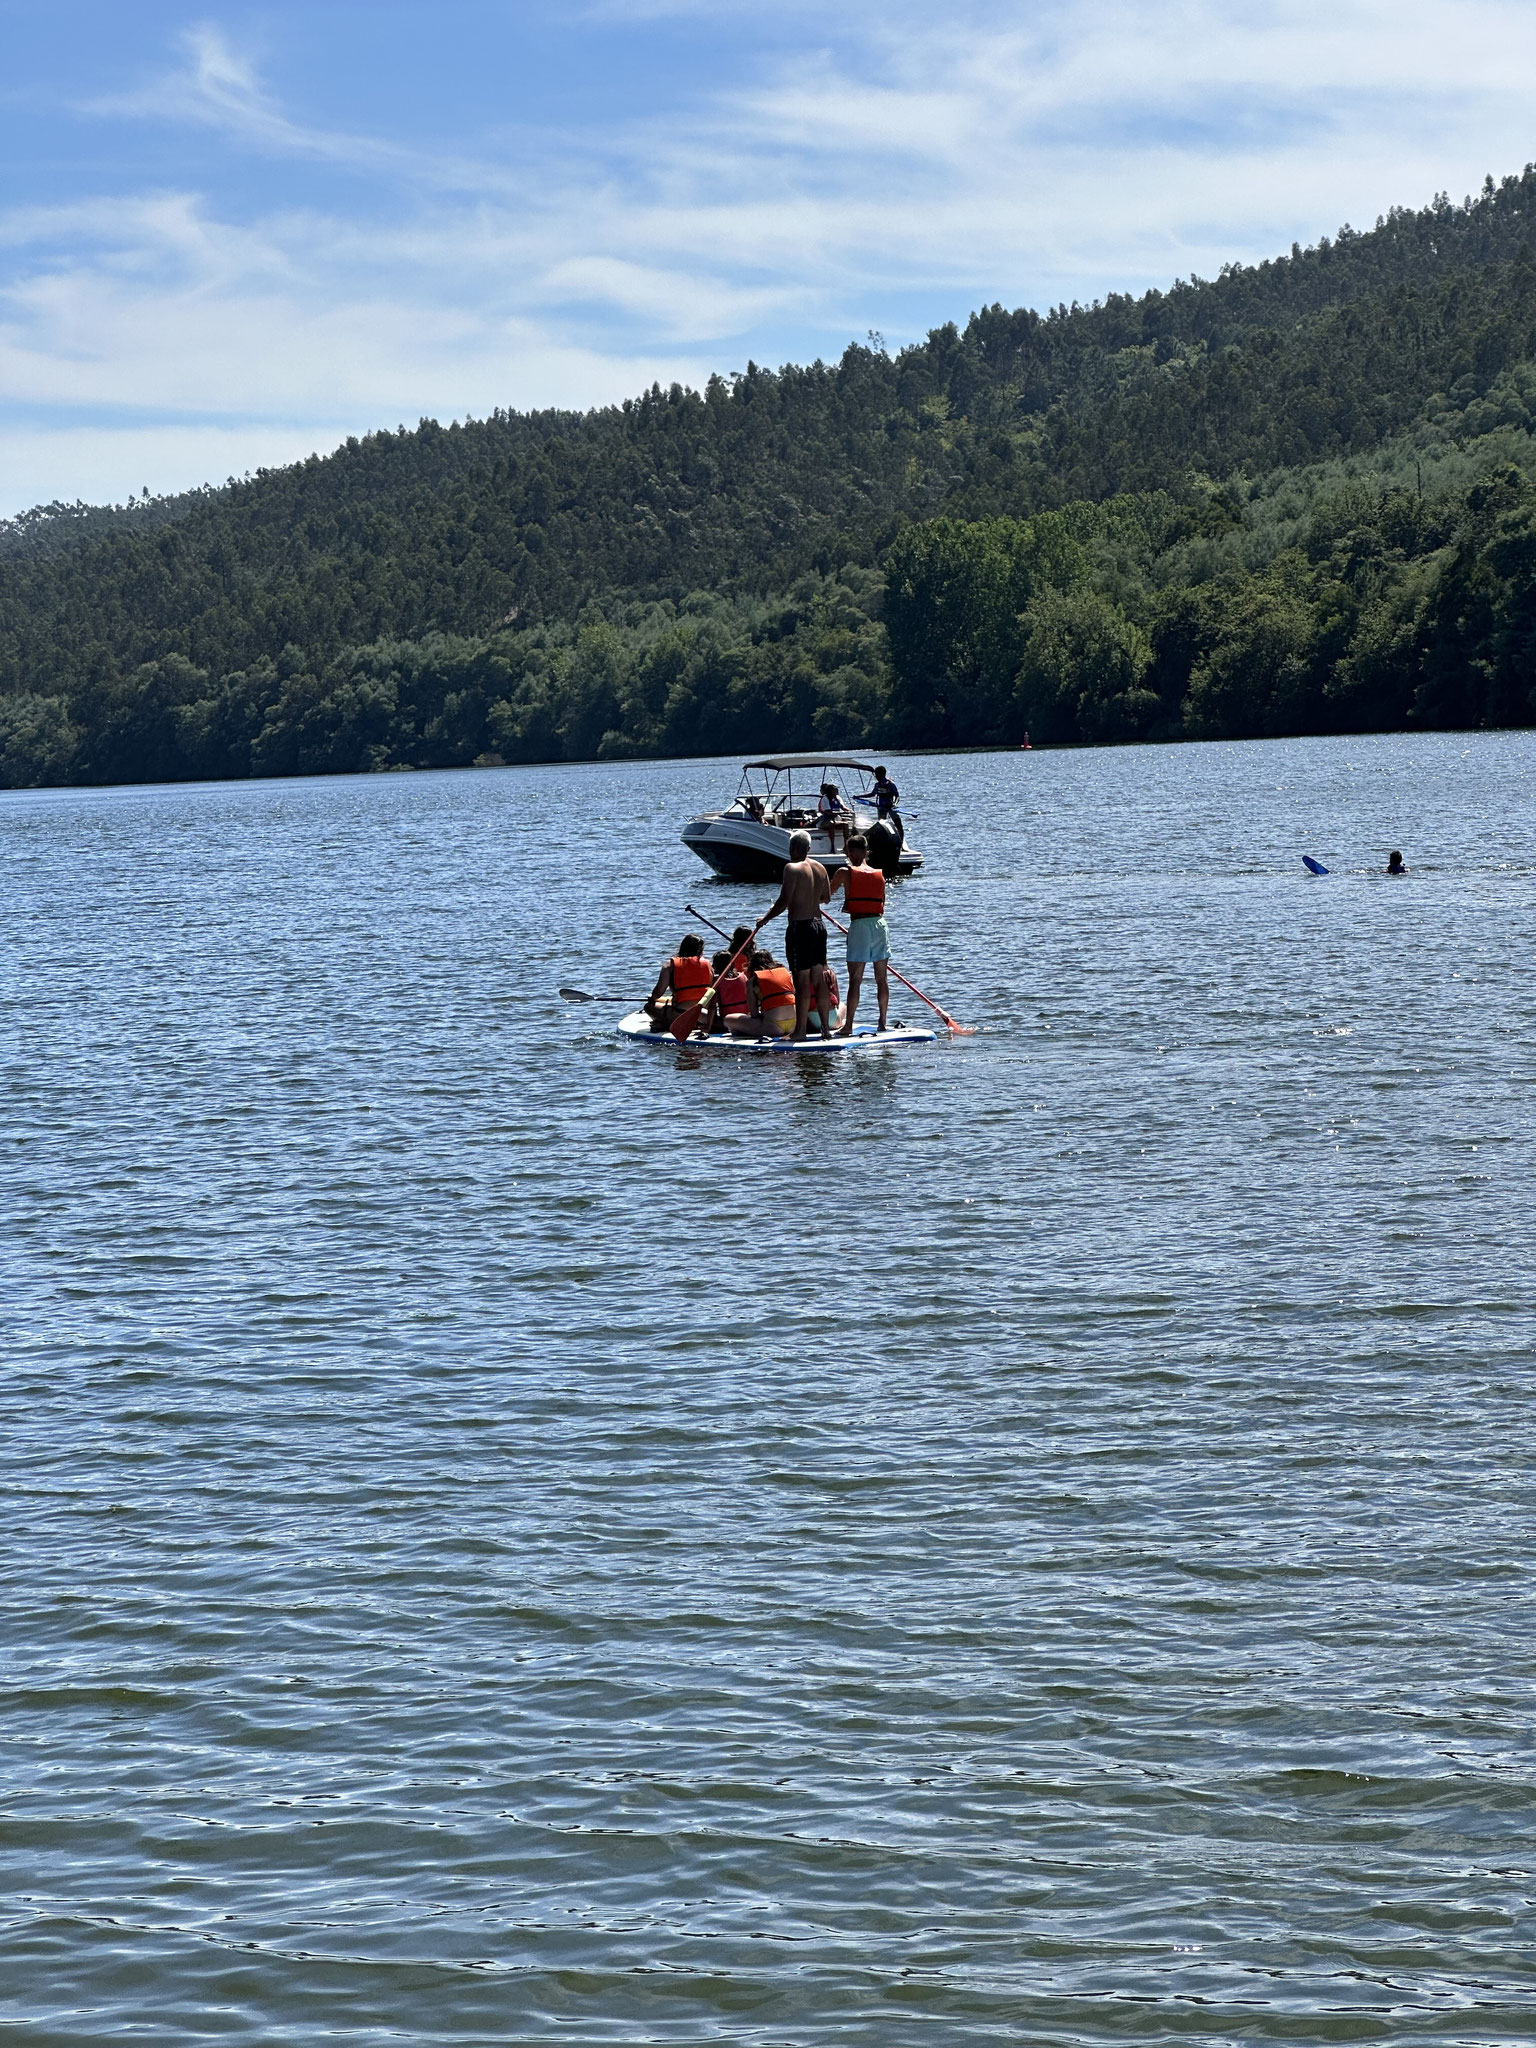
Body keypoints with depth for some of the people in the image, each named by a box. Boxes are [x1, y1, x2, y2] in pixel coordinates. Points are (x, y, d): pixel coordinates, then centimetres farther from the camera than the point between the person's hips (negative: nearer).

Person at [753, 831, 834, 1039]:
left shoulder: (792, 868, -13)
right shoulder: (820, 868, 8)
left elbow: (784, 901, -16)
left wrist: (765, 919, -3)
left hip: (799, 927, -7)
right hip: (818, 925, 7)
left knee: (802, 980, -5)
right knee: (819, 978, 11)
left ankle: (800, 1031, -4)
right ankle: (826, 1028, 13)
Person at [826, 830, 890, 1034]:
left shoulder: (845, 873, -2)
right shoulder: (879, 874, 10)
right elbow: (881, 904, 14)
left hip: (859, 925, -4)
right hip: (879, 924, 4)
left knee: (855, 979, -5)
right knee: (882, 978, 11)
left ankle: (848, 1025, -8)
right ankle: (883, 1022, 15)